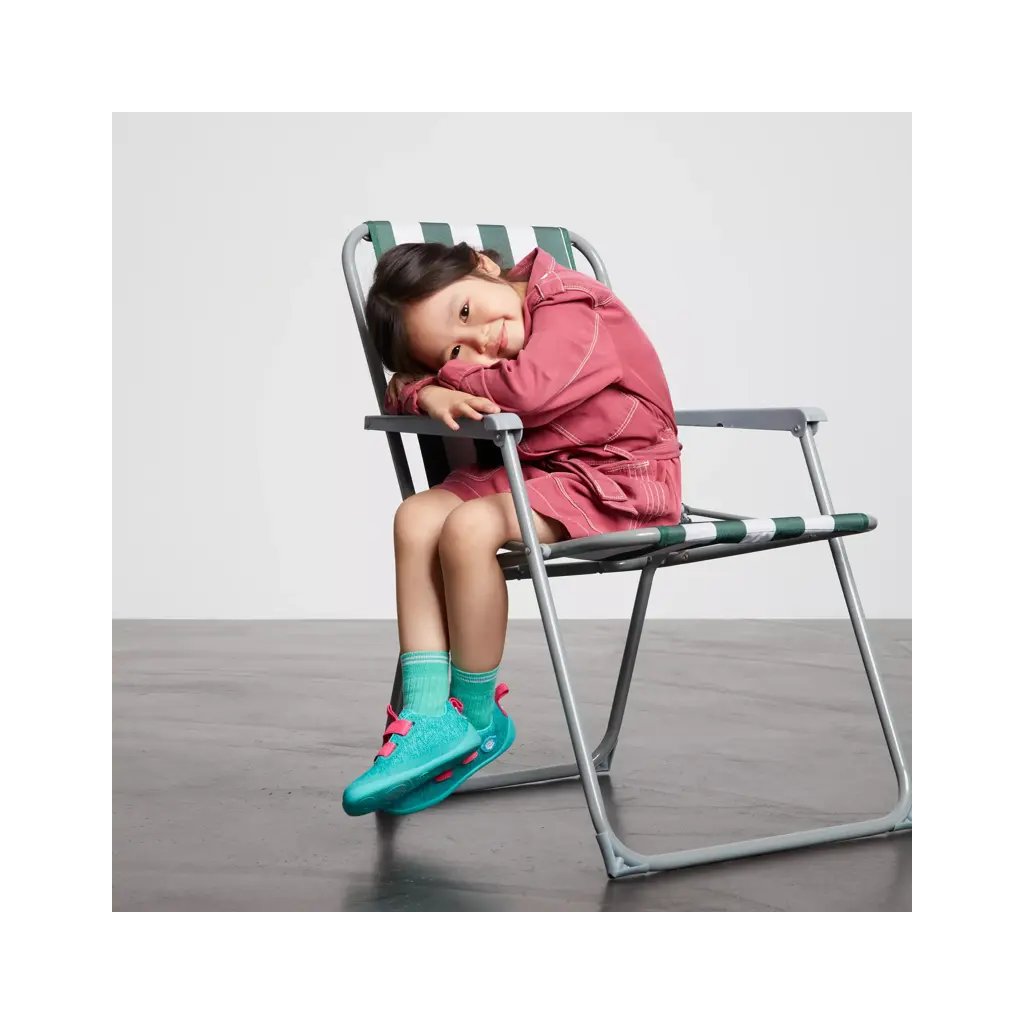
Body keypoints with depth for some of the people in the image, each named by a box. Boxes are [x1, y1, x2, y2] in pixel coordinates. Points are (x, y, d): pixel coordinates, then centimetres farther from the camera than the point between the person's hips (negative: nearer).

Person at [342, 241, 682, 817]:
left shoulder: (567, 306, -15)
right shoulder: (475, 353, 6)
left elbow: (531, 388, -31)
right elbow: (401, 387, 5)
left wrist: (453, 377, -13)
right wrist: (428, 393, -20)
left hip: (615, 481, -8)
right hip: (529, 471, 8)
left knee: (470, 526, -28)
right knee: (418, 518, -13)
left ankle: (479, 718, -10)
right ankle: (429, 716, -18)